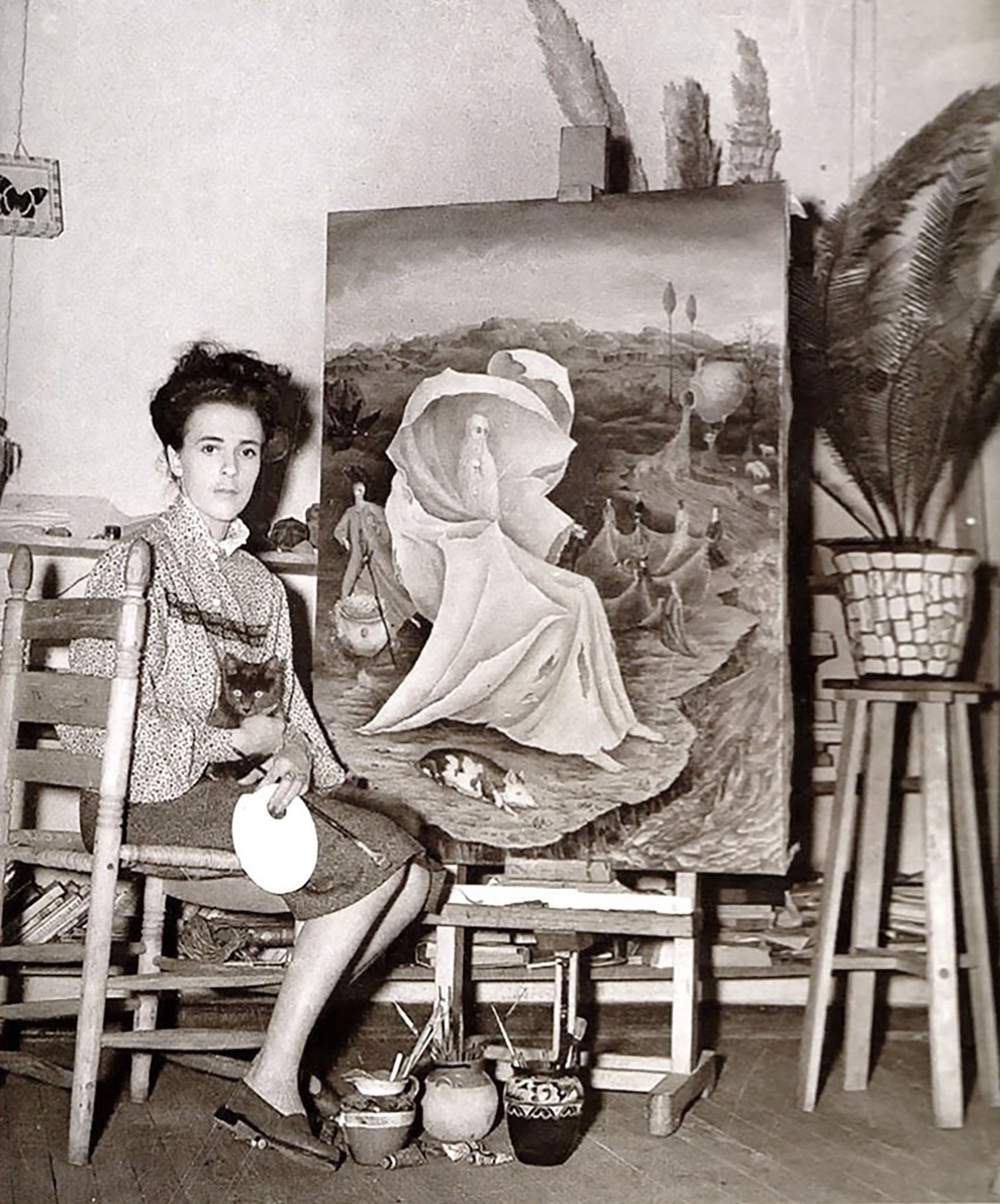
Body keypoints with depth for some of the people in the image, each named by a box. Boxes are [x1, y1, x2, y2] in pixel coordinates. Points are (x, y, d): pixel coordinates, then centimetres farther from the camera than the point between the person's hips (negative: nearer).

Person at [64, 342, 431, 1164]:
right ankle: (274, 1081, -11)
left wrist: (297, 758, -9)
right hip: (152, 804, -7)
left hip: (240, 789, 7)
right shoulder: (140, 565, -8)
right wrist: (237, 740, -16)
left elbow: (287, 708, 15)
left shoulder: (262, 586, 17)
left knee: (412, 874, -9)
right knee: (373, 862, -20)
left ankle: (292, 1025, 4)